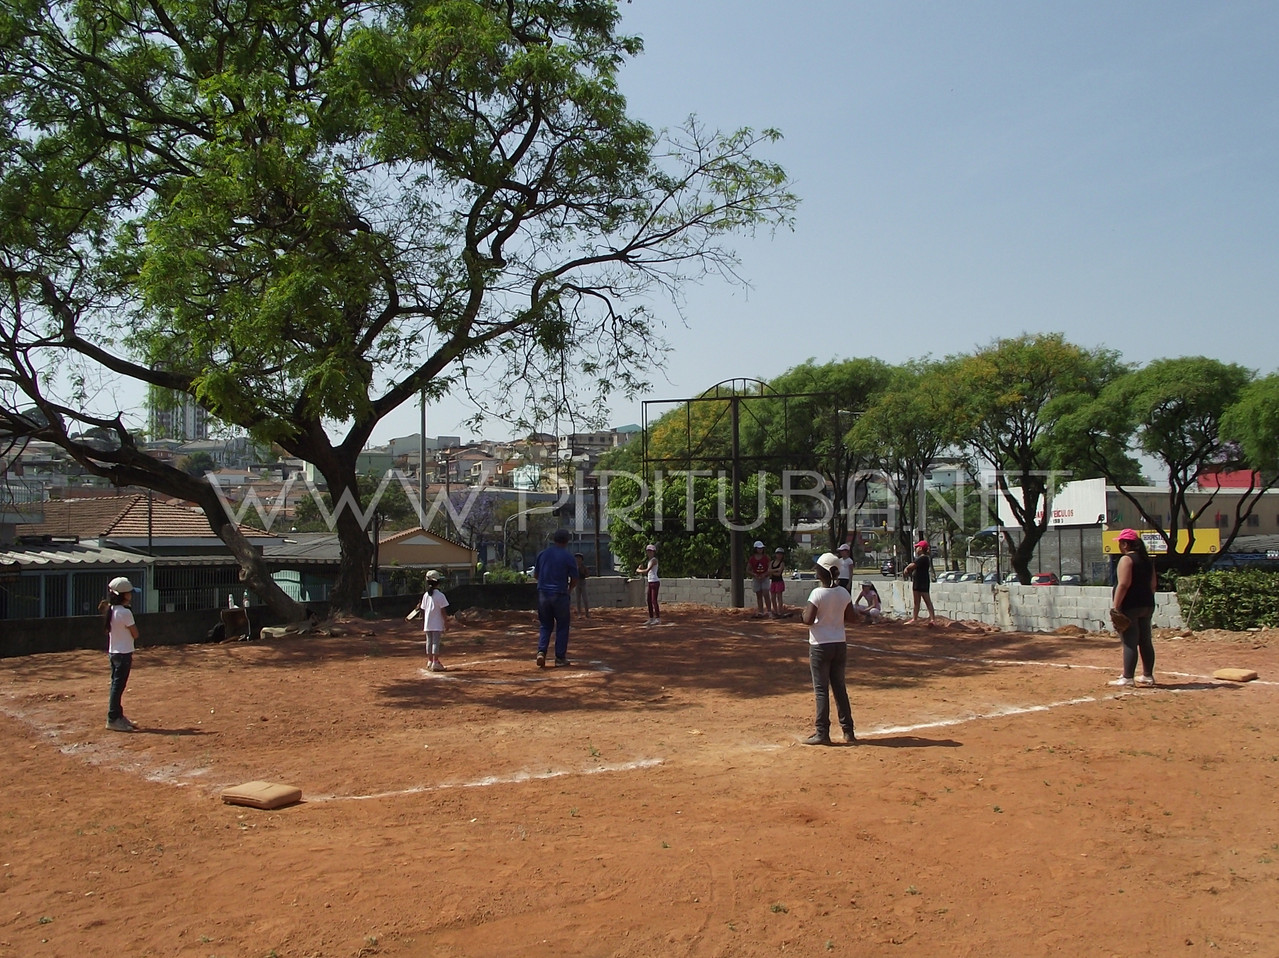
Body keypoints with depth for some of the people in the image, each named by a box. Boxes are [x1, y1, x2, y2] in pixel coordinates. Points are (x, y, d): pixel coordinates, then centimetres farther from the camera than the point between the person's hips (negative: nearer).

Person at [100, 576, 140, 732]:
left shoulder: (110, 610, 5)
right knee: (118, 686, -4)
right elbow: (135, 634, -11)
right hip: (124, 653, -9)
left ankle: (117, 716, 22)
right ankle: (113, 719, -1)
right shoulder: (125, 612, -19)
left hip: (113, 652, 9)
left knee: (116, 685, 14)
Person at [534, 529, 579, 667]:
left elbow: (535, 575, 11)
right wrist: (569, 588, 17)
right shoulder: (568, 557, -7)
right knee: (562, 626, 8)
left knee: (545, 625, 14)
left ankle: (541, 651, -6)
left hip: (543, 593, 3)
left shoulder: (542, 554, 4)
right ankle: (560, 658, 8)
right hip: (560, 595, -3)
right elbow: (574, 579, -3)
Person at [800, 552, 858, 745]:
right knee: (839, 687, 13)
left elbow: (808, 620, -20)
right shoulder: (844, 593, 1)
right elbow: (851, 618, 7)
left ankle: (822, 733, 2)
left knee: (821, 689, 0)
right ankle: (848, 731, 15)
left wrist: (804, 612, 0)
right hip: (840, 644, 5)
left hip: (820, 645, -5)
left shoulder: (817, 594, -16)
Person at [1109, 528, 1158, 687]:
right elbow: (1153, 584, 16)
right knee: (1145, 641, 14)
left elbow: (1123, 585, -20)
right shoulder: (1147, 560, 13)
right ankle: (1148, 675, 21)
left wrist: (1115, 607, -19)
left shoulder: (1126, 559, -13)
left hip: (1130, 607, -9)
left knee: (1130, 643, -7)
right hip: (1147, 606, 9)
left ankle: (1127, 678, -6)